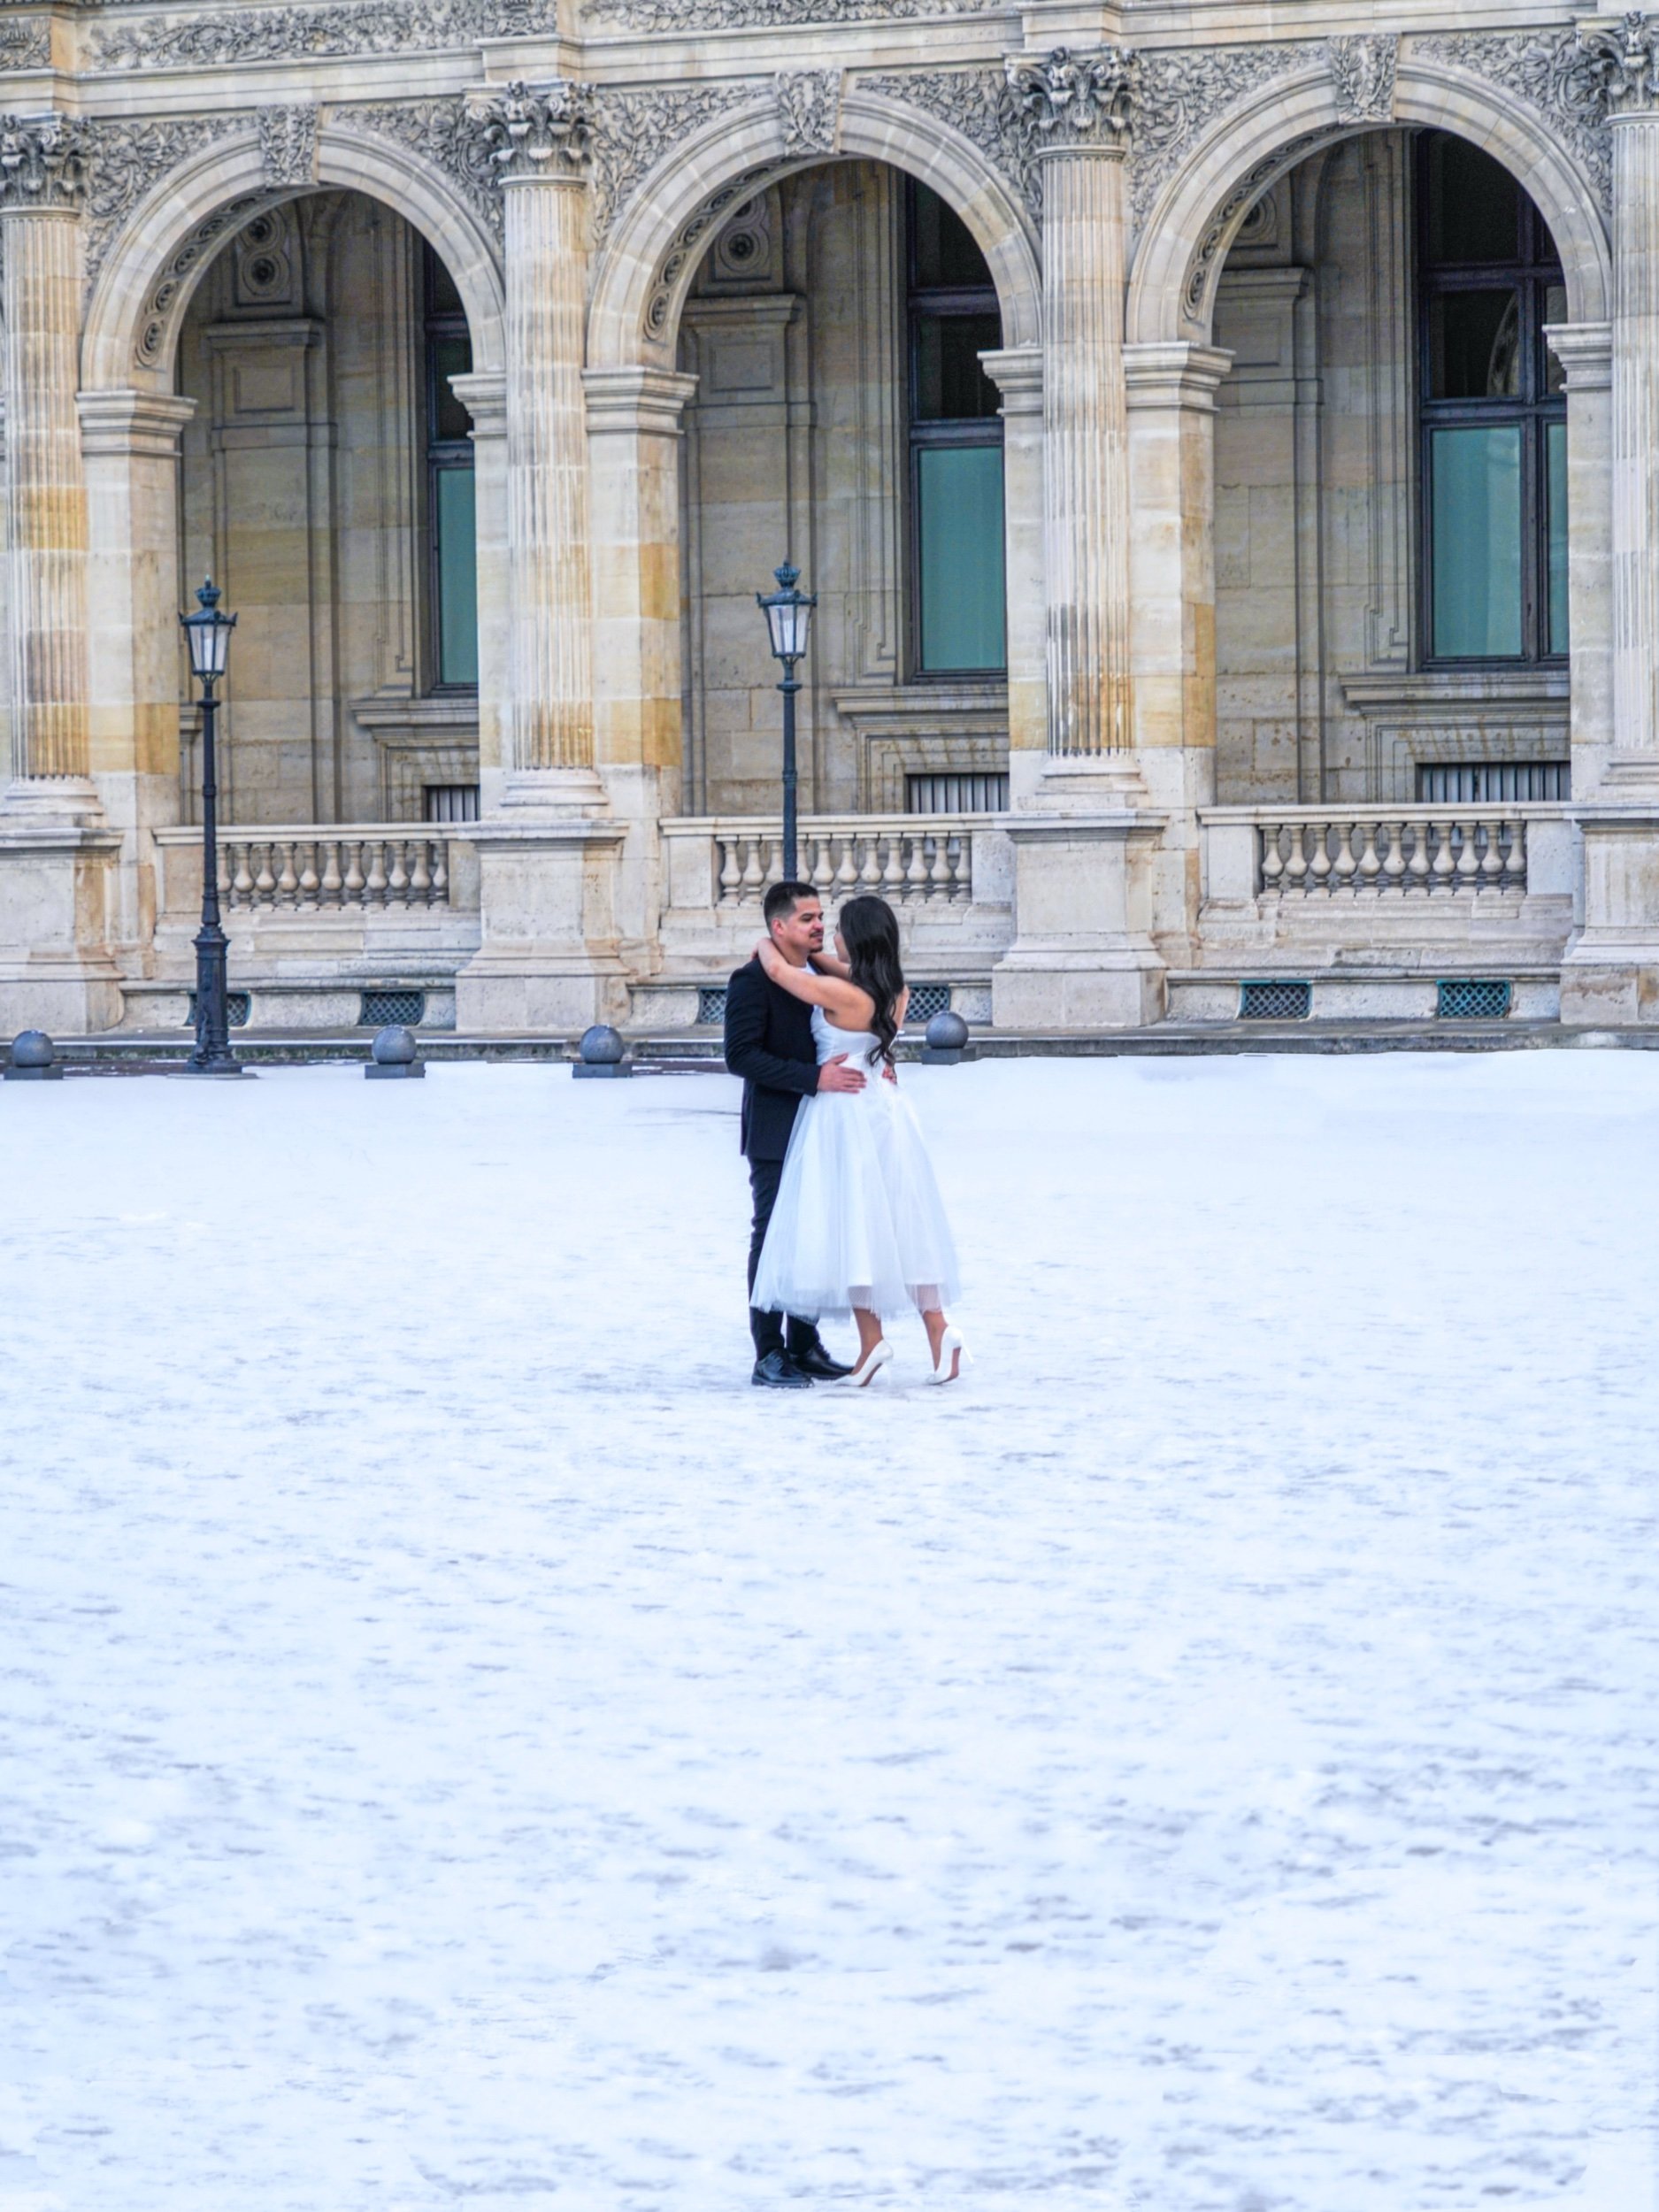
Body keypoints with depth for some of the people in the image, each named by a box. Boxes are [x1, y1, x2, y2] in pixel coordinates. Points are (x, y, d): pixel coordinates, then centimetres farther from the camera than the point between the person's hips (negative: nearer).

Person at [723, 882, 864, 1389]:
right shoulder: (753, 981, -12)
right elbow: (740, 1056, -21)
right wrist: (815, 1077, -25)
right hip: (776, 1133, -8)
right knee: (772, 1238, -4)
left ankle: (805, 1347, 18)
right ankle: (768, 1356, -2)